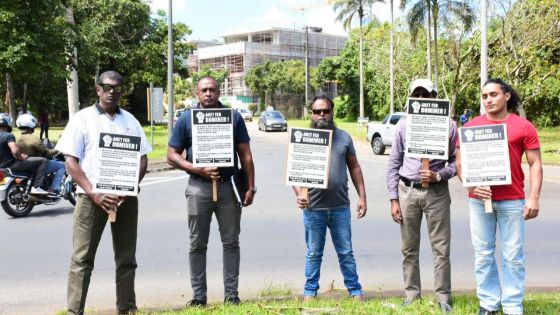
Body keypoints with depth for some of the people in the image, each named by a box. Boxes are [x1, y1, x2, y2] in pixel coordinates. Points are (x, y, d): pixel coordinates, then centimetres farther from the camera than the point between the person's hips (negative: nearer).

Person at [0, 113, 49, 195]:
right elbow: (15, 151, -31)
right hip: (11, 165, -10)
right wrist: (21, 157, -10)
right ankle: (37, 187, -14)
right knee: (42, 161, -10)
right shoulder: (8, 135, -17)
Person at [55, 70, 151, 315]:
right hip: (91, 197, -3)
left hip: (126, 197, 3)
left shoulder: (130, 120, 12)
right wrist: (93, 193, -15)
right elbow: (71, 162, -4)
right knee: (82, 258, -3)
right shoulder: (82, 118, 2)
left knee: (126, 258, 9)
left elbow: (143, 159, 10)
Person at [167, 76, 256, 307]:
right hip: (199, 187, 0)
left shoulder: (233, 117, 5)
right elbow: (172, 155, 1)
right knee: (198, 245, 6)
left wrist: (251, 187, 0)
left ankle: (231, 294, 15)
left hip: (229, 186, 1)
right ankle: (198, 296, 15)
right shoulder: (186, 119, 3)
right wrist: (199, 170, -13)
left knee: (231, 242, 6)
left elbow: (245, 155, 6)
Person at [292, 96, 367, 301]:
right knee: (313, 254, 11)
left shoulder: (344, 137, 5)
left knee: (346, 253, 10)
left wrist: (362, 196, 6)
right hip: (313, 208, -1)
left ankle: (355, 291, 21)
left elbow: (354, 167, 10)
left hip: (340, 207, 1)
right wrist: (299, 194, -20)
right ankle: (310, 292, 23)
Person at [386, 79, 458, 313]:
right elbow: (393, 164, 5)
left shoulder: (448, 125, -1)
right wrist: (394, 199, 1)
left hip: (437, 192, -2)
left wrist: (438, 175, -16)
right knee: (409, 249, 9)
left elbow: (455, 161, 3)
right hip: (407, 191, 2)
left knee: (441, 248, 2)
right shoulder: (403, 125, 4)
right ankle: (412, 294, 21)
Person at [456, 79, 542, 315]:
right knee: (483, 254, 8)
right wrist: (471, 186, -9)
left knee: (513, 256, 5)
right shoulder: (471, 127, 5)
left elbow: (535, 164, 1)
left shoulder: (524, 127, 1)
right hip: (479, 200, 2)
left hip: (512, 201, -1)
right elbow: (460, 162, 6)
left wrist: (534, 197, -7)